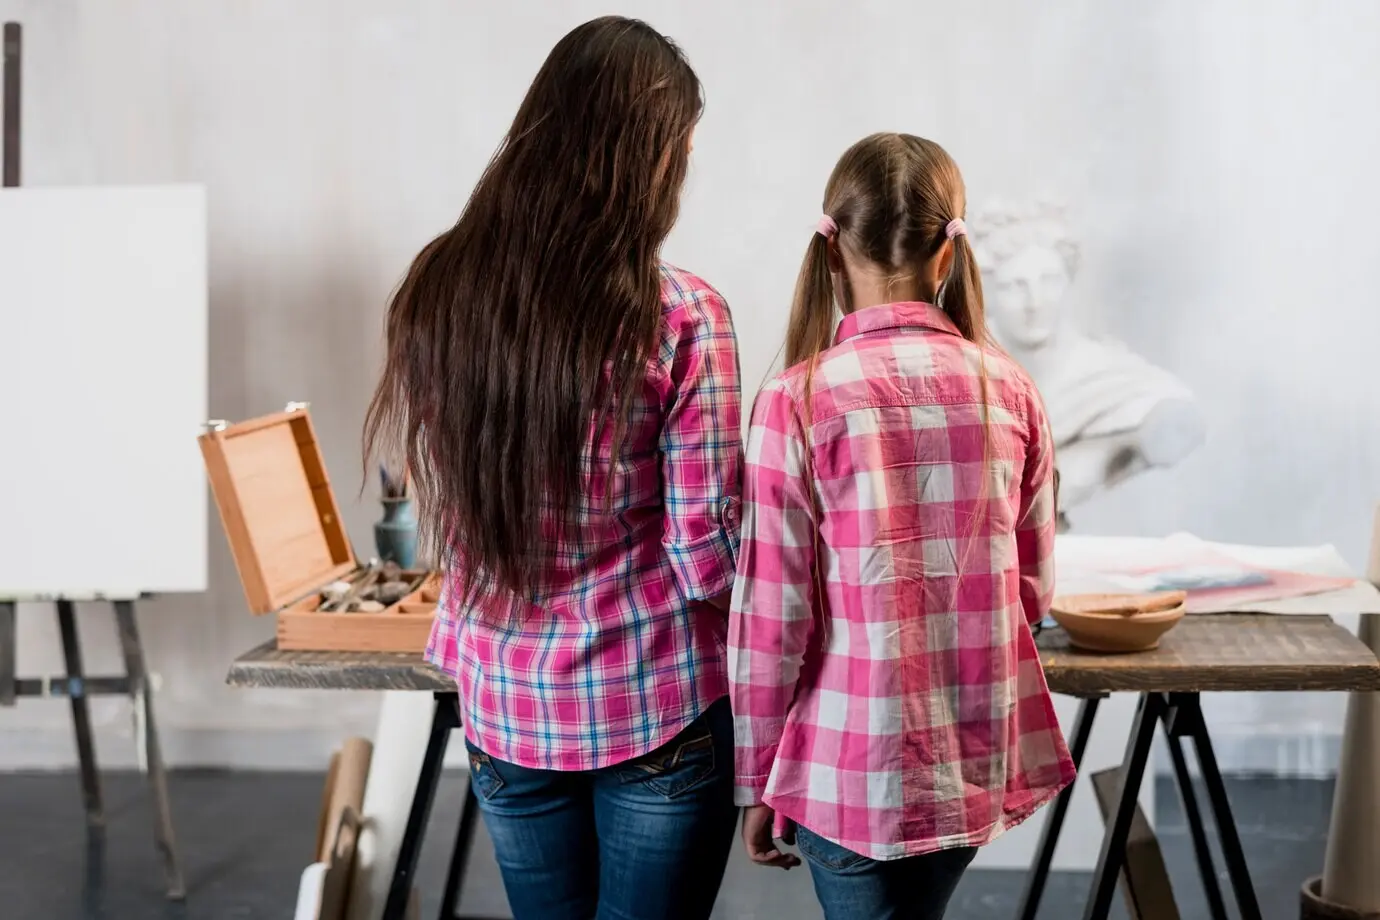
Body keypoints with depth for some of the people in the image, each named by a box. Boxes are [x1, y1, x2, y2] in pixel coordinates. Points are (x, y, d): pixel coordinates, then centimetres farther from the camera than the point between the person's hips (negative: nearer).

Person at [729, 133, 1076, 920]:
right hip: (980, 758, 4)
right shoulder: (1009, 390, -3)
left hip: (856, 768, -4)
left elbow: (770, 615, -10)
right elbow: (1033, 590, 6)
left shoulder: (800, 402, -13)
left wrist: (758, 782, 1)